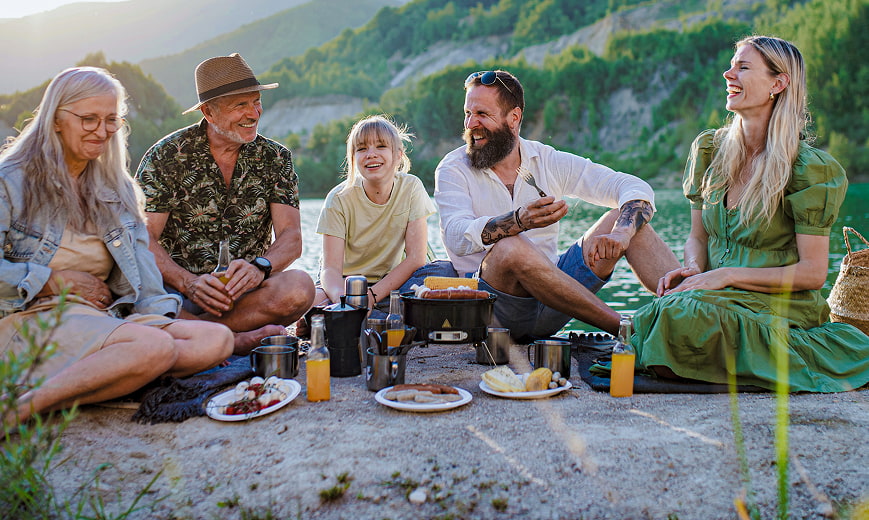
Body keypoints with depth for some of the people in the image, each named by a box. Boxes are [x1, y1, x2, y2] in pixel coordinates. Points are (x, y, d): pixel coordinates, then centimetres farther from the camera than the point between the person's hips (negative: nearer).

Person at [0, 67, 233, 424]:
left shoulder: (117, 188, 21)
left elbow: (142, 277, 12)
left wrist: (163, 318, -4)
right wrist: (57, 280, -8)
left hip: (106, 318, 6)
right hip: (31, 318, -6)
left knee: (216, 339, -21)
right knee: (154, 347, -34)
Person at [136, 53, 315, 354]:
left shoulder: (275, 158, 7)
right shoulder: (166, 157, 0)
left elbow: (291, 238, -2)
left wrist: (259, 267, -25)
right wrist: (189, 283, -26)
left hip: (244, 290, 2)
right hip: (176, 288, -1)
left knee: (299, 287, -31)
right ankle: (238, 340, -23)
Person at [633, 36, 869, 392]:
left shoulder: (809, 168, -8)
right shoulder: (709, 149, 7)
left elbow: (812, 273, -10)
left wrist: (728, 274, -18)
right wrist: (692, 270, -9)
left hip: (778, 308, -4)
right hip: (719, 300, 4)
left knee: (682, 317, -34)